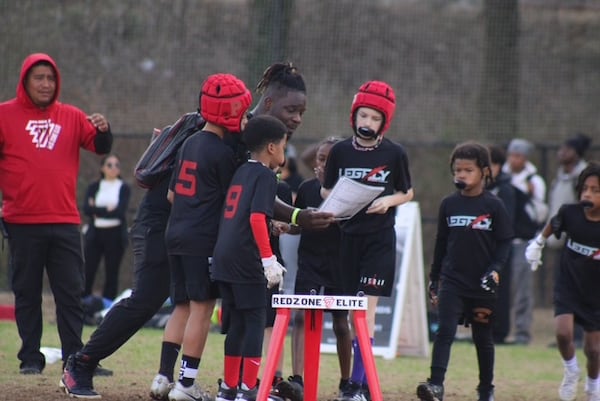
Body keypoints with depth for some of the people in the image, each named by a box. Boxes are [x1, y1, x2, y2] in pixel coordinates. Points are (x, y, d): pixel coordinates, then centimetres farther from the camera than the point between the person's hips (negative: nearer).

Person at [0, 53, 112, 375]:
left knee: (71, 293, 2)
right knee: (27, 293, 4)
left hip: (65, 221, 2)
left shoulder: (71, 117, 10)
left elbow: (100, 147, 5)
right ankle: (30, 358, 8)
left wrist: (103, 131, -16)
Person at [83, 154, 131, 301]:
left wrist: (97, 211, -8)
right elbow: (87, 209, -5)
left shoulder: (124, 188, 4)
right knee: (88, 272, -4)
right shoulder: (94, 187, 10)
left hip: (115, 235, -1)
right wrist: (107, 210, -12)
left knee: (112, 273, 2)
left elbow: (120, 211, -10)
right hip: (95, 233, 1)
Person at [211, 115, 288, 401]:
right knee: (255, 321, -3)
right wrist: (268, 258, -19)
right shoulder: (266, 176, -7)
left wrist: (273, 226, 34)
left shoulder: (241, 173, 17)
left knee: (237, 323, 13)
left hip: (224, 257, 8)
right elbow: (257, 217, -18)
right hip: (246, 260, -8)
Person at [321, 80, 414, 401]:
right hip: (349, 235, 3)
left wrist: (389, 201, -12)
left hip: (380, 238, -3)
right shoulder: (340, 151, 3)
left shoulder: (394, 154, -3)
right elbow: (326, 190, 13)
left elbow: (407, 192, 8)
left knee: (366, 310, -11)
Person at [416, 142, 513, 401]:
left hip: (482, 285, -1)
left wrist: (495, 270, -16)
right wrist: (434, 280, 13)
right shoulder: (449, 205, 5)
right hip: (452, 282, 1)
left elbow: (505, 243, -1)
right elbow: (441, 244, 12)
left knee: (483, 338, 11)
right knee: (444, 332, -14)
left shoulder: (493, 206, -3)